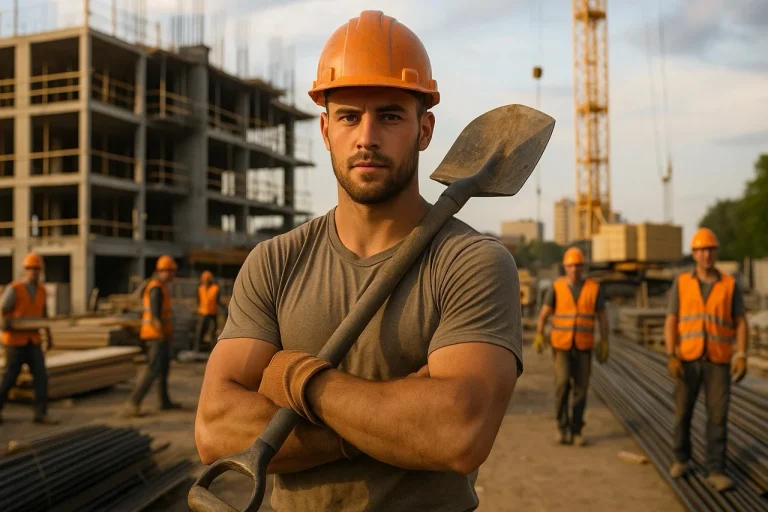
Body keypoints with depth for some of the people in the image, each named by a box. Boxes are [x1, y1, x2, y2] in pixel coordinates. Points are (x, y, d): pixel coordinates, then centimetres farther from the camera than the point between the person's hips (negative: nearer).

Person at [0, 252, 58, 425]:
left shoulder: (41, 290, 6)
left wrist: (49, 336, 20)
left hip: (33, 341, 5)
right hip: (15, 341, -5)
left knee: (41, 376, -7)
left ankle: (41, 414, -6)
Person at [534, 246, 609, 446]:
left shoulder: (594, 288, -1)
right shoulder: (556, 288, -2)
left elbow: (602, 317, 3)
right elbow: (543, 315, -5)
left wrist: (604, 344, -2)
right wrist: (539, 336, -22)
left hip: (583, 346, 1)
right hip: (561, 345, -1)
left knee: (580, 388, -1)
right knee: (562, 384, -15)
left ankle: (576, 432, 10)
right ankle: (562, 426, 2)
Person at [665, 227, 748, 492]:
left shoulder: (730, 285, 1)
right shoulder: (681, 283, 1)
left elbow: (741, 324, -1)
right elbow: (670, 324, -3)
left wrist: (742, 357, -15)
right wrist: (671, 357, -15)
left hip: (718, 361, 0)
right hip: (688, 359, 1)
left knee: (718, 416, -5)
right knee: (683, 412, 6)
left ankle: (716, 472, 2)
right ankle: (681, 458, 27)